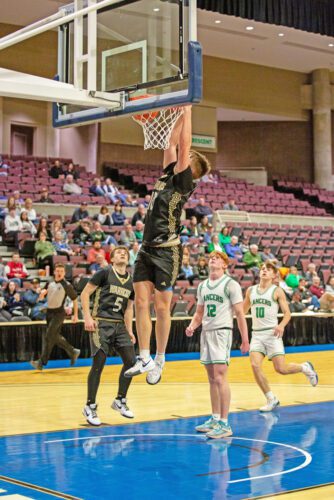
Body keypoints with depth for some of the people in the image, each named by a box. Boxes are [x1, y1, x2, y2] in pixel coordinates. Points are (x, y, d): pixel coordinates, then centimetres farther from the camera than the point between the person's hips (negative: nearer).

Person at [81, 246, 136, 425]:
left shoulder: (131, 282, 15)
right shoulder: (104, 273, -4)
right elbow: (85, 293, -5)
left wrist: (129, 330, 12)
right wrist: (88, 317, -13)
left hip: (119, 325, 6)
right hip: (101, 323, -6)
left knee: (130, 360, -1)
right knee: (99, 363, -8)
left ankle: (120, 401, 16)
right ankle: (90, 406, 2)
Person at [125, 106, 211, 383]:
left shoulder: (184, 182, -4)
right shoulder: (168, 176, 14)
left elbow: (183, 145, -9)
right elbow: (172, 143, 20)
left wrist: (188, 111, -3)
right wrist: (182, 114, 18)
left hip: (167, 251, -7)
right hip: (147, 249, 7)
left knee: (162, 306, -1)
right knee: (141, 302, 2)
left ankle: (160, 360, 10)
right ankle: (145, 358, 7)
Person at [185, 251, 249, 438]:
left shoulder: (230, 284, -5)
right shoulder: (202, 286, 15)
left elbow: (240, 314, -7)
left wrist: (245, 340, -9)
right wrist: (192, 326, 2)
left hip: (222, 331, -7)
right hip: (206, 332, 7)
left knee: (220, 377, -13)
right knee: (212, 378, 12)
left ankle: (225, 424, -10)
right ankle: (215, 419, 20)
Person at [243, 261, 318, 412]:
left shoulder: (277, 291, -1)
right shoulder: (251, 290, 12)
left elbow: (287, 313, -4)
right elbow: (243, 310, 23)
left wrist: (282, 325, -23)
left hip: (272, 333, -4)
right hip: (256, 334, 4)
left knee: (281, 369, -8)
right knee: (255, 365, -14)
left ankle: (305, 367, 26)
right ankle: (271, 400, 2)